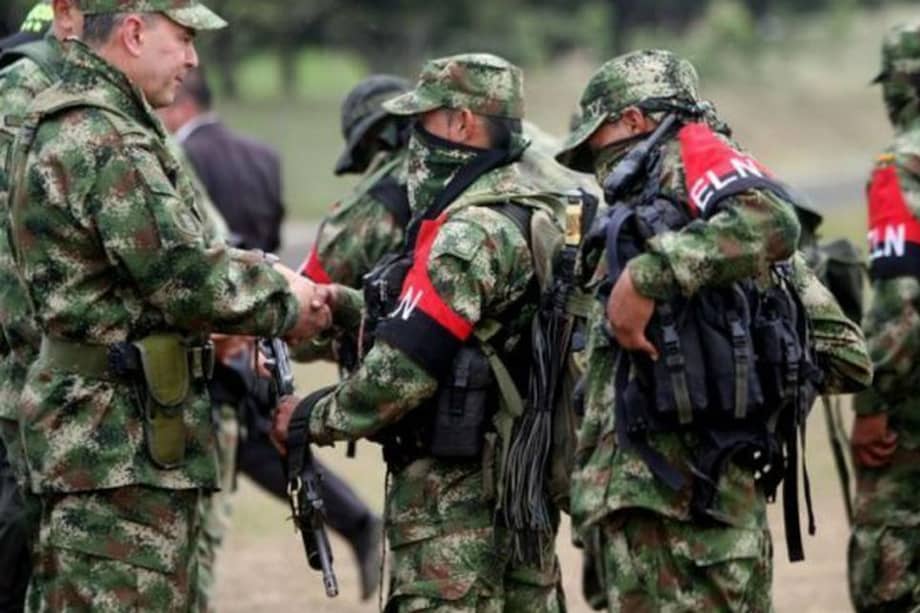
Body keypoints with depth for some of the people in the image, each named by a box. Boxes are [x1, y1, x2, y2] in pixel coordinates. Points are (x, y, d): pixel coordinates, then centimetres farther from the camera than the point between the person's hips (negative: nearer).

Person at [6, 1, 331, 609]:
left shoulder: (63, 126, 16)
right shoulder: (106, 144, -19)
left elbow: (171, 256, 20)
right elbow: (187, 278, -19)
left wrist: (269, 276, 7)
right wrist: (285, 305, -3)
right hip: (122, 440, -11)